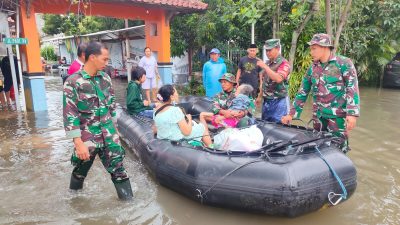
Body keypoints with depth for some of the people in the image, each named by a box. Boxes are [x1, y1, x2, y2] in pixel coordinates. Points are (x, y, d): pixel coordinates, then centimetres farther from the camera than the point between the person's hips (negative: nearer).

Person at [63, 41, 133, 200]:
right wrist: (78, 142, -20)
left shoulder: (105, 78, 3)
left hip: (109, 135, 4)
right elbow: (70, 115, -16)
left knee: (118, 169, 6)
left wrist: (114, 127, 16)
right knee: (80, 172, 17)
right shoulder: (73, 82, -14)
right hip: (87, 138, -3)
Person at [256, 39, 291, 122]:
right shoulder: (268, 63, 12)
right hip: (266, 101, 7)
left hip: (278, 102, -7)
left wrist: (265, 67, -26)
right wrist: (259, 96, 19)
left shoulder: (284, 63, -11)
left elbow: (278, 79, -29)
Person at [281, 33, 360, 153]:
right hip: (318, 116, 5)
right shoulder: (312, 69, 10)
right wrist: (291, 114, 7)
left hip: (337, 116, -5)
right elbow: (303, 92, 12)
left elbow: (352, 88, -9)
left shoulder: (344, 63, -5)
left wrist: (352, 113, -19)